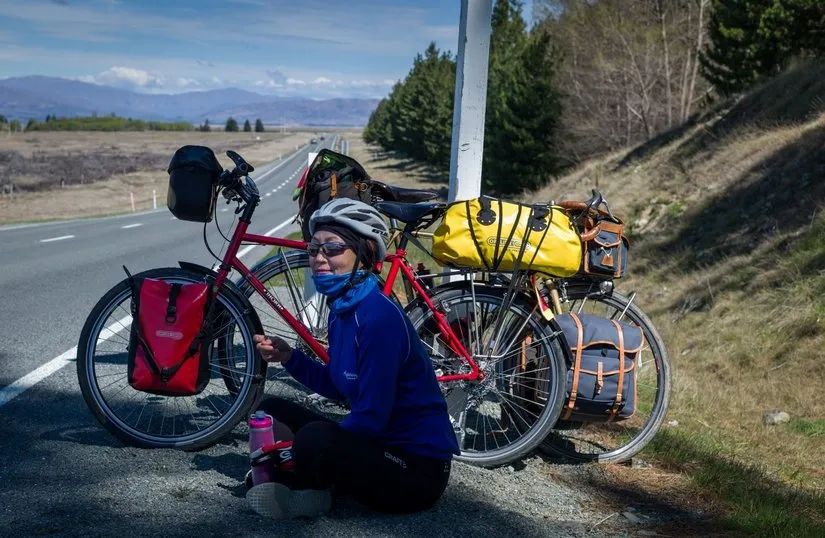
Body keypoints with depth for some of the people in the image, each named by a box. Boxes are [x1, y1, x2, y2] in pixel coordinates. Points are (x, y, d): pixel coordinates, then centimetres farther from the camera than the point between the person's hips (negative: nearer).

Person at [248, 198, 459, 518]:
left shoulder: (378, 317, -23)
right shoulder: (341, 310, 4)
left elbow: (371, 417, -24)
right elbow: (338, 388, 16)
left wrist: (302, 453, -16)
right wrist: (289, 358, 2)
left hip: (418, 468, -9)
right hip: (378, 444, 9)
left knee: (315, 439, -33)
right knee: (273, 410, 9)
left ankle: (308, 493, -4)